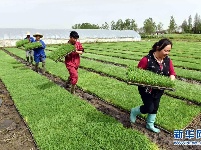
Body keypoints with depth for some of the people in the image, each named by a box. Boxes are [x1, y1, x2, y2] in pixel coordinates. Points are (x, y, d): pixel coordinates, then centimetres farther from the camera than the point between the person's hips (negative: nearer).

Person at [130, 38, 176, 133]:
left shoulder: (167, 60, -6)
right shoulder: (147, 59, -24)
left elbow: (172, 73, 1)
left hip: (159, 90, 6)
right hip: (146, 89, -6)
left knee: (155, 107, 17)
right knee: (149, 108, -3)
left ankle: (150, 125, 40)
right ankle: (134, 111, 28)